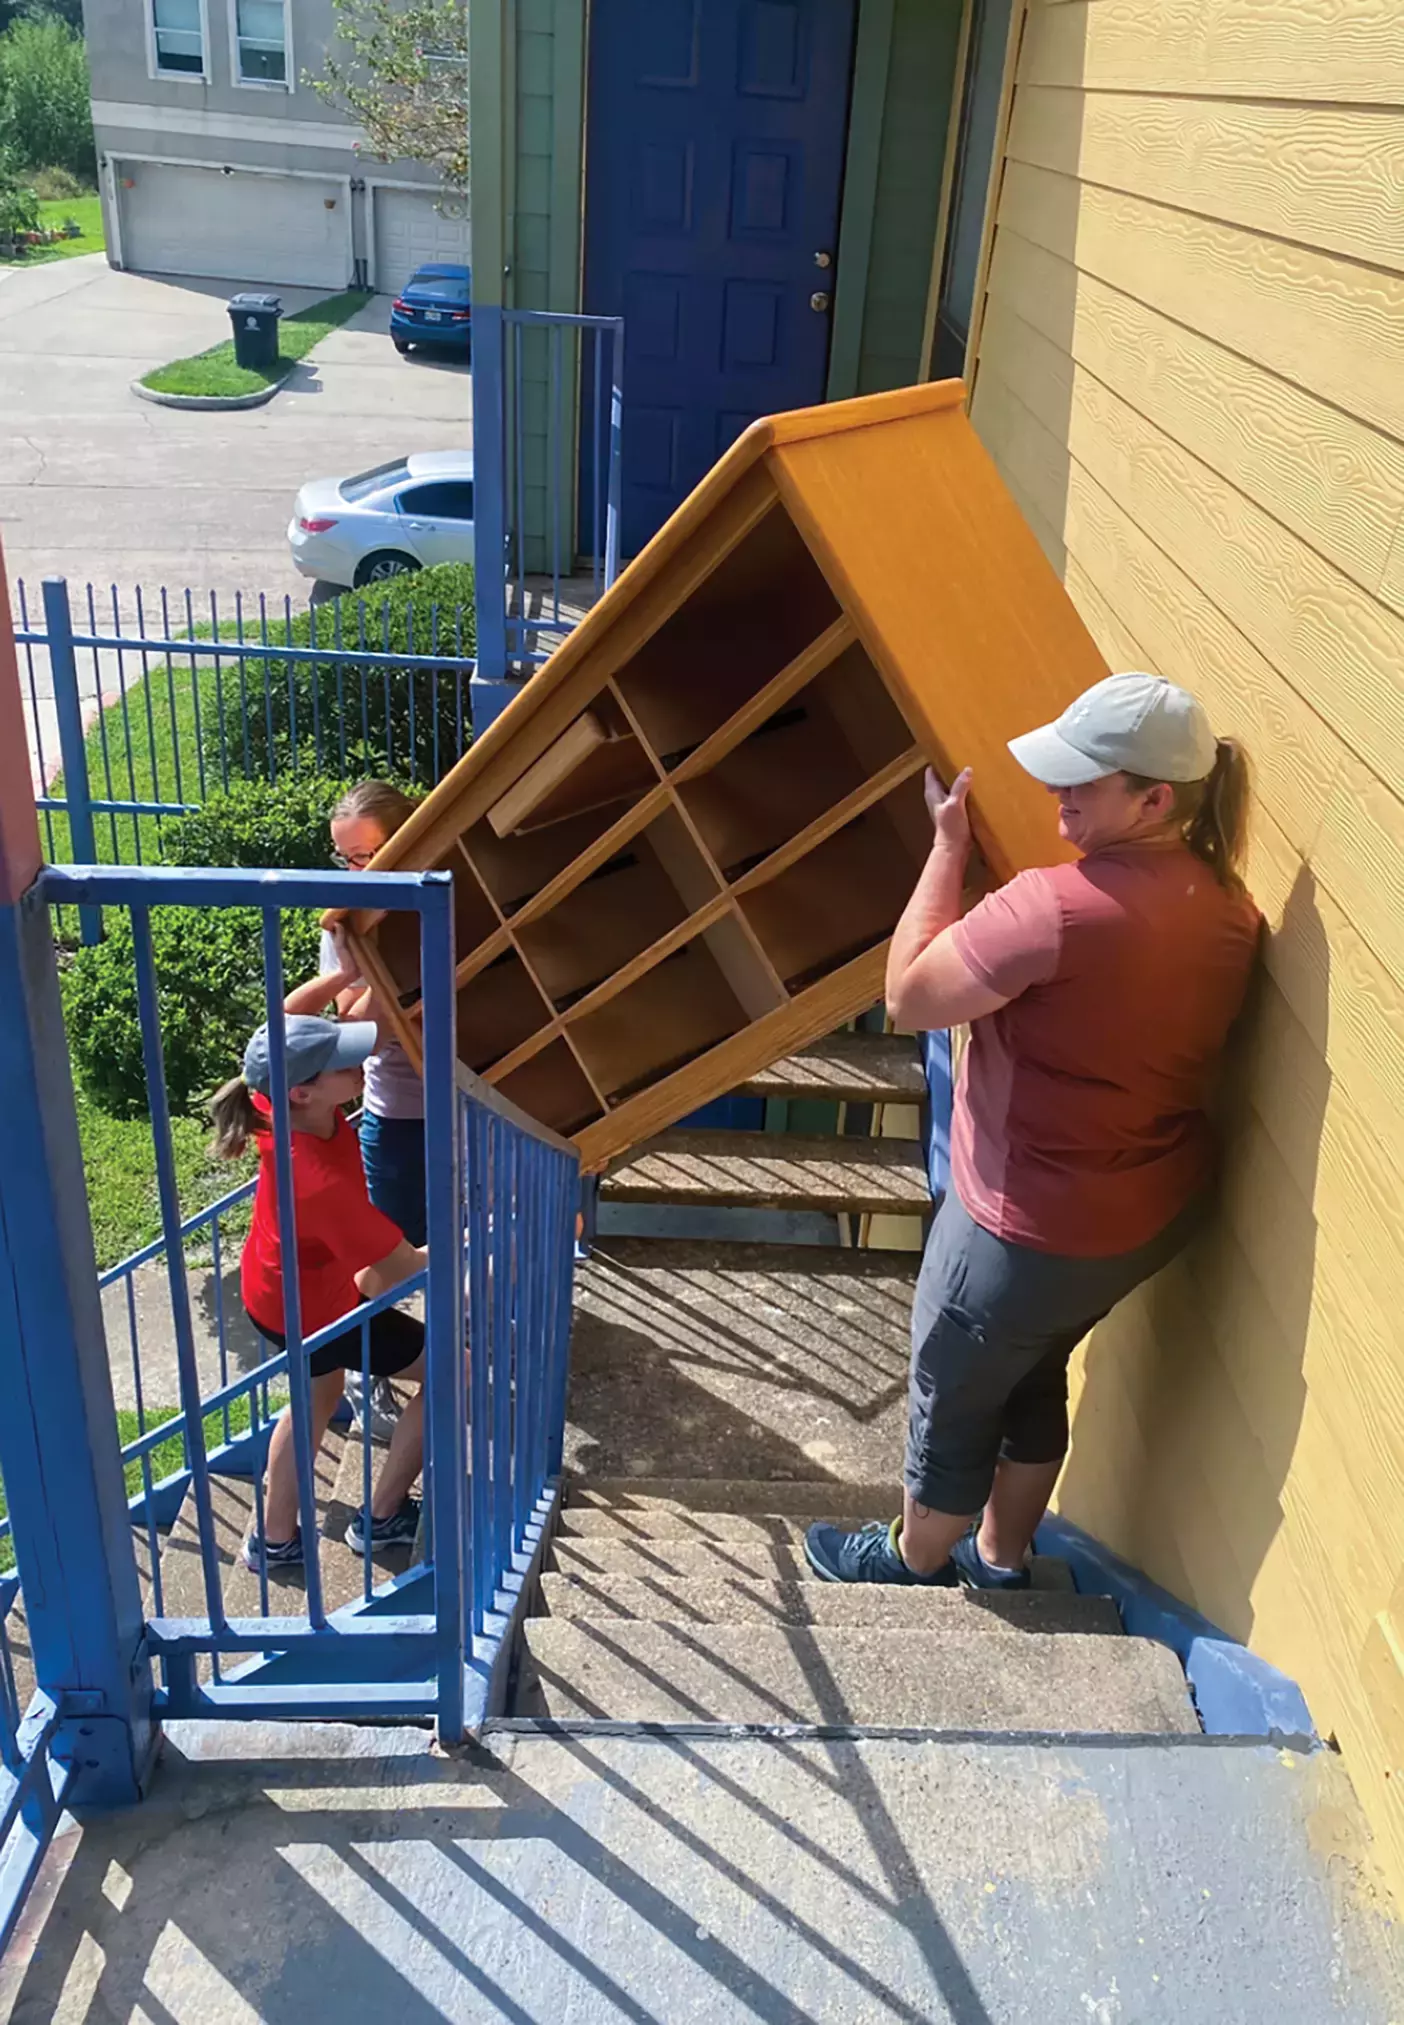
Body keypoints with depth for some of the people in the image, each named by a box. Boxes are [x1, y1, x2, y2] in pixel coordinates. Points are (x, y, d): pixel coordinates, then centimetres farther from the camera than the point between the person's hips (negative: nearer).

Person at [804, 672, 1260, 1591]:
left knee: (952, 1402, 19)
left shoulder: (1058, 906, -31)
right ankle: (1001, 1556, 50)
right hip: (1157, 1210, 8)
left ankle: (914, 1560, 45)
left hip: (1034, 1227, -8)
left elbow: (909, 997, -20)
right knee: (1032, 1378, 30)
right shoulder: (1226, 904, -4)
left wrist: (949, 846, -15)